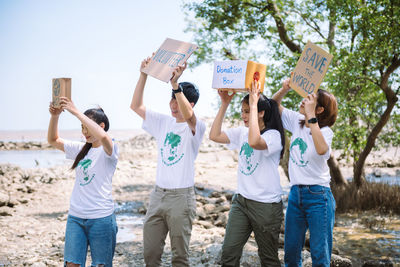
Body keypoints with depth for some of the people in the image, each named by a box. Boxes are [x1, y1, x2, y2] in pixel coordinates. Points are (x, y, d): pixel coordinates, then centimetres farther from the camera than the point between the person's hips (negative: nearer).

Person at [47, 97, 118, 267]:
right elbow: (53, 140, 16)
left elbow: (102, 136, -30)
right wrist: (55, 116, -2)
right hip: (75, 216, 5)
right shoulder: (81, 149, 13)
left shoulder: (109, 149, -7)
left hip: (101, 218, -5)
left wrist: (76, 112, -27)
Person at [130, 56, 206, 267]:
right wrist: (144, 75, -3)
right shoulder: (163, 122, 9)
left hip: (181, 196, -6)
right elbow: (136, 106, 6)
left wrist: (175, 84, -39)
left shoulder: (196, 127, -9)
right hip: (158, 194, 6)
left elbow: (187, 114, -33)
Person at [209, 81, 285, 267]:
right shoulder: (242, 132, 7)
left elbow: (254, 142, -35)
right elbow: (215, 136, 3)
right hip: (241, 201, 6)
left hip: (266, 205, -6)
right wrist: (224, 104, 0)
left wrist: (253, 104, -29)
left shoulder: (274, 135, -14)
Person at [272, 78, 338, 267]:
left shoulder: (325, 131, -10)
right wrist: (284, 89, -7)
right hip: (295, 194, 6)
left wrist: (311, 115, -31)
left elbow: (321, 149, -33)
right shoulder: (297, 121, 7)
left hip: (318, 196, -6)